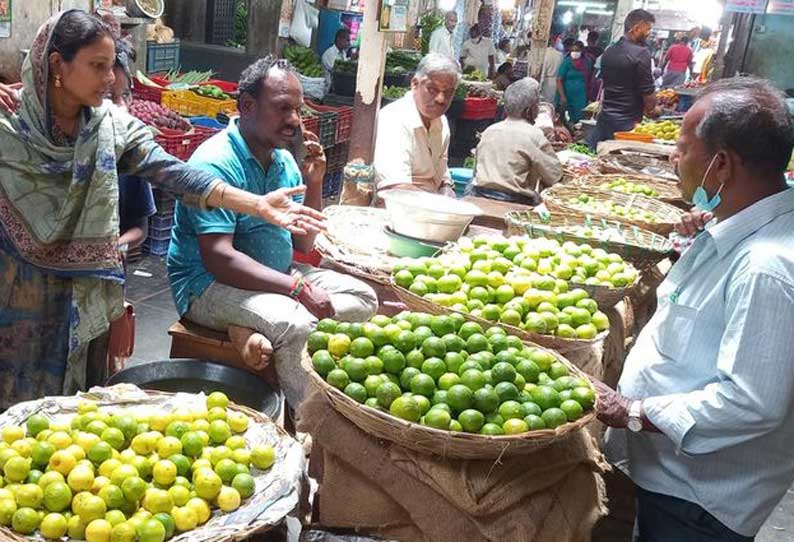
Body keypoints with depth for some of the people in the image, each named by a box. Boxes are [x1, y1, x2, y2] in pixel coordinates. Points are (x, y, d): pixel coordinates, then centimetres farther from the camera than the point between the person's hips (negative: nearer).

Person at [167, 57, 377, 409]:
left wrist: (314, 184, -4)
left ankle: (255, 332, -19)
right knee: (297, 326, -34)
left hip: (275, 275, 9)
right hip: (210, 285, -9)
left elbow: (303, 245, 11)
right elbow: (218, 259, -26)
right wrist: (298, 289, -28)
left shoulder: (284, 161, 8)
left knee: (363, 297, -2)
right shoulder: (216, 162, -18)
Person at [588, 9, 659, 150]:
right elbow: (648, 91, -13)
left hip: (604, 117, 7)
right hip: (626, 122, -7)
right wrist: (652, 110, 8)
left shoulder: (608, 51, 10)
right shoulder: (641, 53, -12)